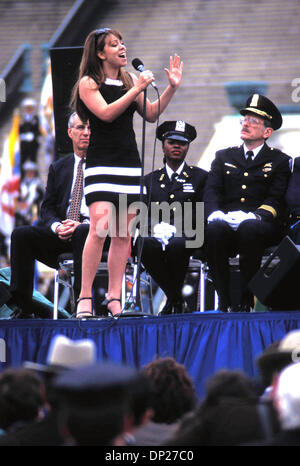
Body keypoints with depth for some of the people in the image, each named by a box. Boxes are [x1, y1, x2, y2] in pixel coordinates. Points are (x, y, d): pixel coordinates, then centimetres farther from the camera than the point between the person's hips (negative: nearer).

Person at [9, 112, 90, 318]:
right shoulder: (58, 168, 21)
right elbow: (47, 208, 13)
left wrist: (81, 224, -18)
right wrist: (57, 226, -11)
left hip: (92, 229, -4)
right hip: (61, 234, 4)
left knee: (82, 232, -39)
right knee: (21, 234, -21)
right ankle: (23, 307, -23)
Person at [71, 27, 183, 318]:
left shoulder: (130, 81, 15)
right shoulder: (88, 83, -2)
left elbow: (151, 114, 15)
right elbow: (106, 113, -16)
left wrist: (171, 88, 6)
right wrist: (136, 90, -19)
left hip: (129, 164, 6)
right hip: (101, 164, -6)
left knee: (123, 235, 4)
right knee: (100, 228, -19)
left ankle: (114, 298, 8)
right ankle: (85, 297, -14)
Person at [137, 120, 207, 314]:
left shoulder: (200, 177, 16)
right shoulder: (150, 180, 23)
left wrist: (177, 231, -11)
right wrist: (156, 228, -9)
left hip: (186, 238, -2)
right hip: (156, 235, 2)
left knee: (177, 245, -39)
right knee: (147, 245, -36)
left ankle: (174, 300, -16)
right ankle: (176, 299, -20)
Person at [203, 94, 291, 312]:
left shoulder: (279, 161, 15)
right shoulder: (224, 157, 24)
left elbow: (276, 200, 1)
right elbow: (211, 190, 10)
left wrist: (253, 216, -20)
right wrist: (215, 213, -14)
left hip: (262, 225, -2)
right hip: (227, 222, 2)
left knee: (249, 228, -39)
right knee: (214, 228, -34)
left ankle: (246, 300, -32)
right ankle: (224, 301, -31)